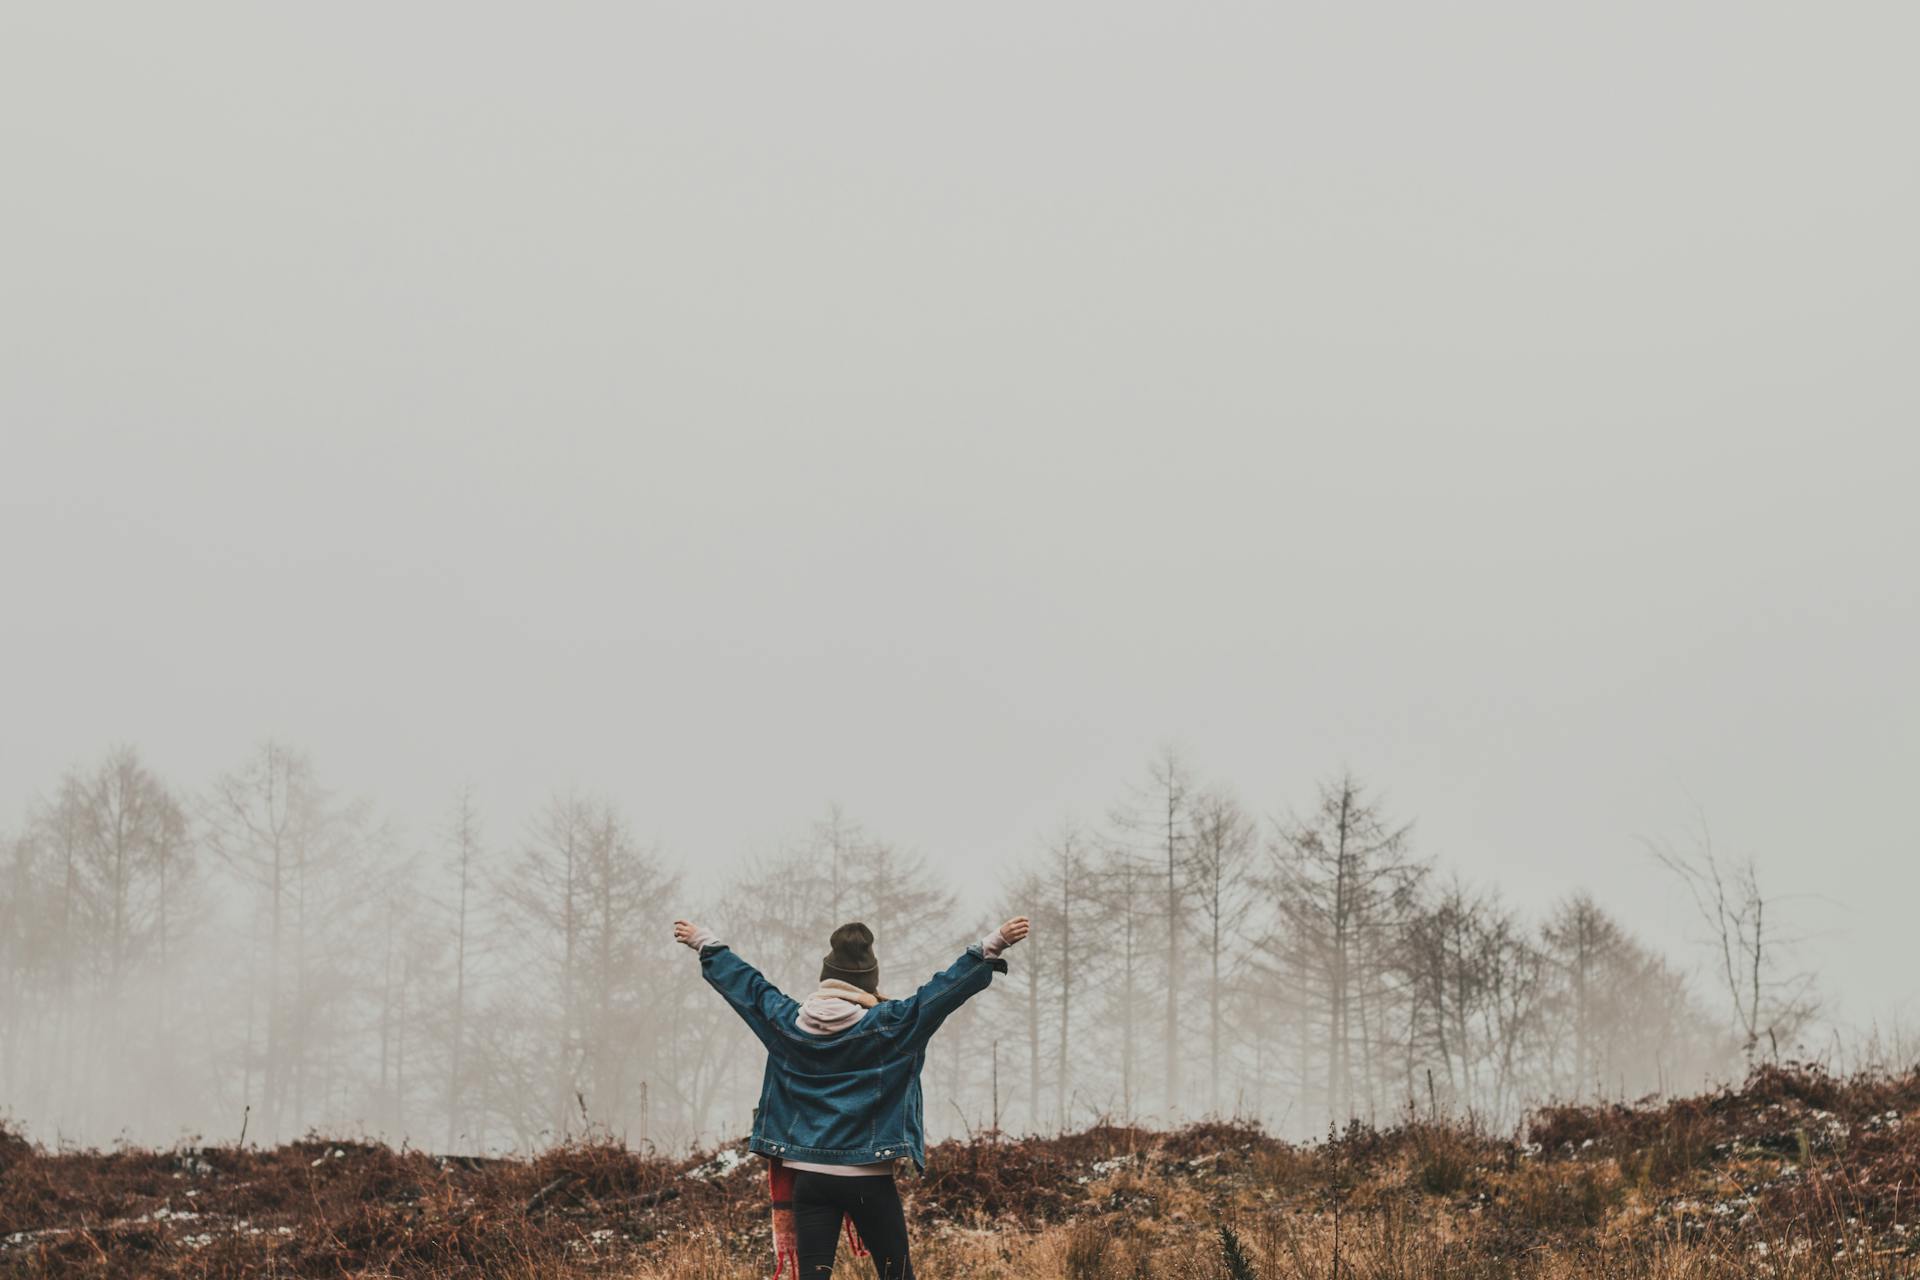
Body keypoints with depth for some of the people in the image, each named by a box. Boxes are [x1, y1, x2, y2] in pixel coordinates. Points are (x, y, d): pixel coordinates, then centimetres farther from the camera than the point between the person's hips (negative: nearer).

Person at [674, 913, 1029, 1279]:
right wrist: (994, 945, -9)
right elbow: (947, 987, -11)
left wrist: (705, 943, 30)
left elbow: (746, 983, 16)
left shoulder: (788, 1022, 2)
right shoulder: (889, 1024, -8)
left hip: (809, 1176, 3)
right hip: (868, 1178, -3)